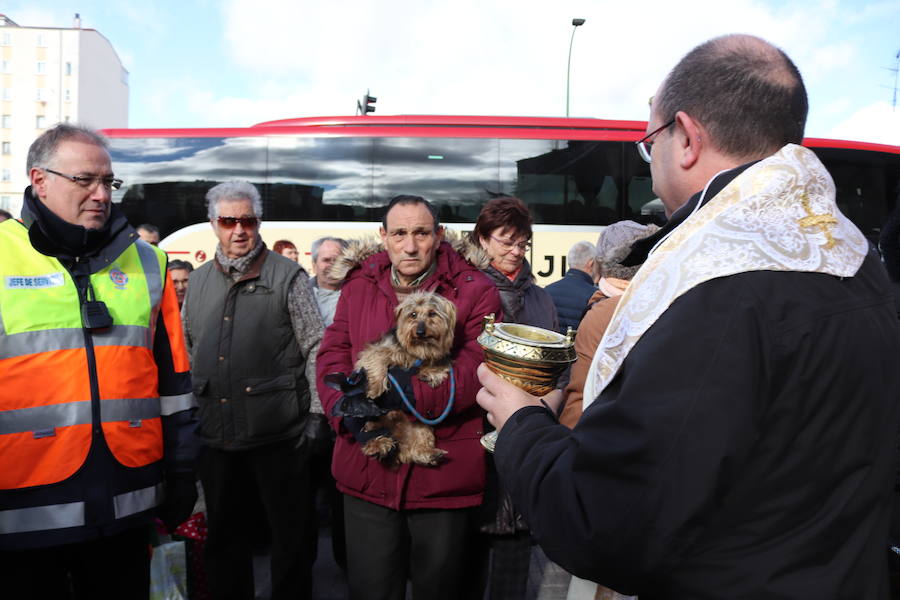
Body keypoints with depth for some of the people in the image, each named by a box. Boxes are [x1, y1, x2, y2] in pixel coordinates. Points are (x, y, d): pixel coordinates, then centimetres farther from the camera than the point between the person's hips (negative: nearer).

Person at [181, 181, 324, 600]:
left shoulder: (287, 277, -4)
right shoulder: (198, 281, 11)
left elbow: (315, 347, -6)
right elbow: (186, 352, 19)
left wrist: (318, 409, -12)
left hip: (278, 432, -4)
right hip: (215, 435, 5)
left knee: (290, 533, 8)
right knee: (224, 534, 18)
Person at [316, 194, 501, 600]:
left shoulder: (475, 292, -6)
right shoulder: (359, 284, 5)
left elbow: (474, 373, -14)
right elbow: (332, 355, 5)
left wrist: (406, 393, -25)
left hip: (443, 474, -2)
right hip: (367, 470, 2)